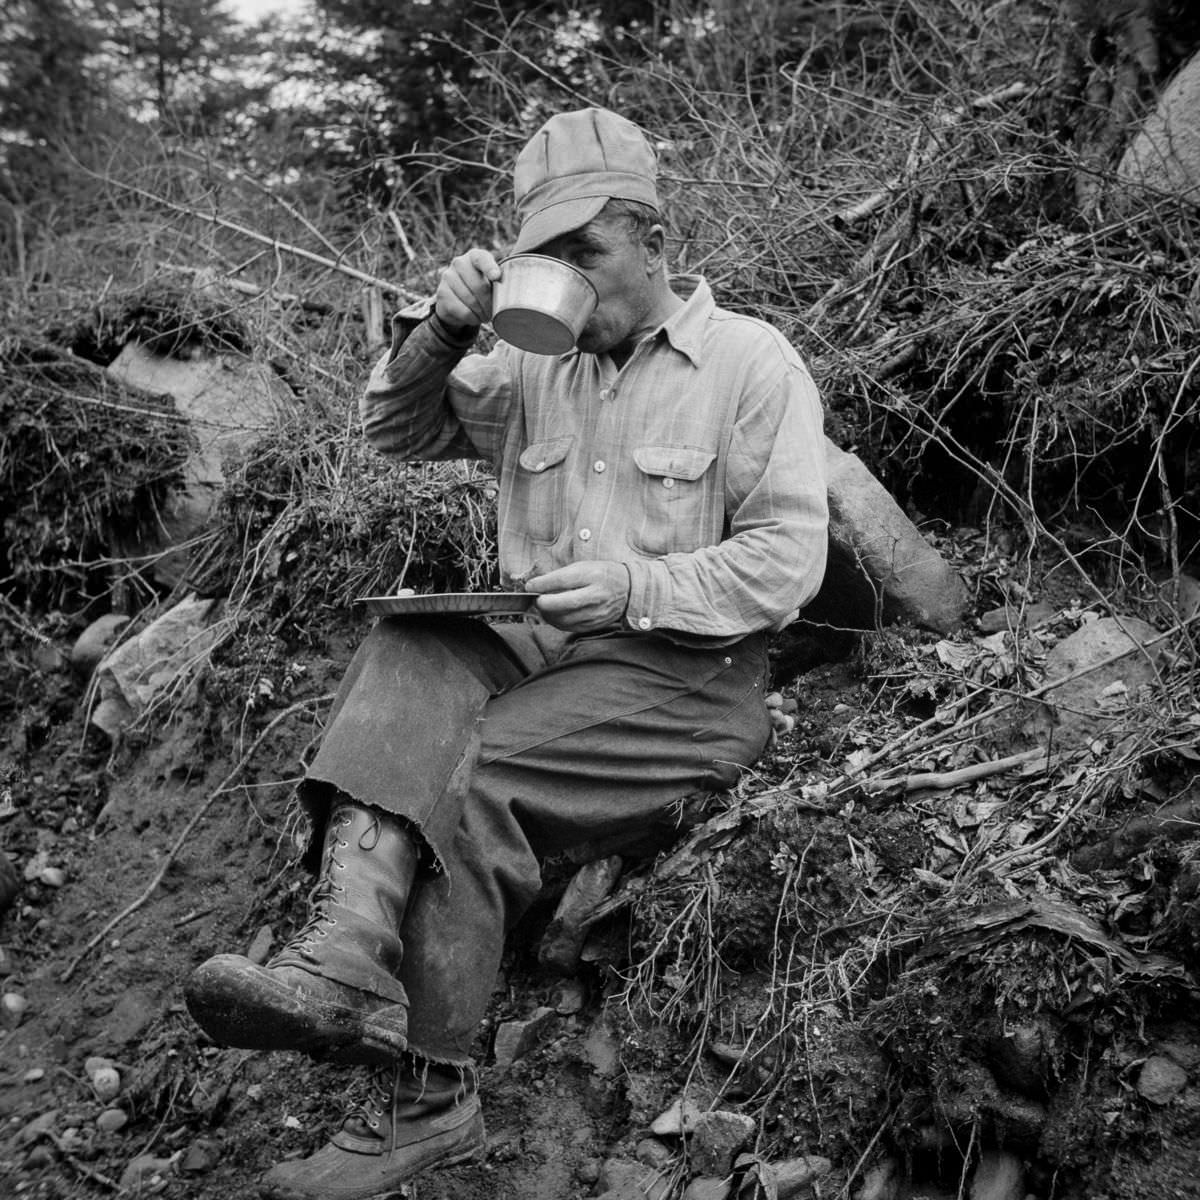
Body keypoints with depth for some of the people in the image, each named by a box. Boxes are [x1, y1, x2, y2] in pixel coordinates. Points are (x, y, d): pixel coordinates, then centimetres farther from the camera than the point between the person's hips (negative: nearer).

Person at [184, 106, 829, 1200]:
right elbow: (395, 432, 16)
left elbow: (788, 560, -9)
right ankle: (348, 945, -45)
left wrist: (636, 588, -22)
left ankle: (423, 1099, -17)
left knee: (462, 777, -26)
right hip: (537, 647, 6)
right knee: (407, 654, -25)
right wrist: (441, 331, -3)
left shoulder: (752, 361, -1)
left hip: (685, 673, -5)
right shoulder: (535, 362, 16)